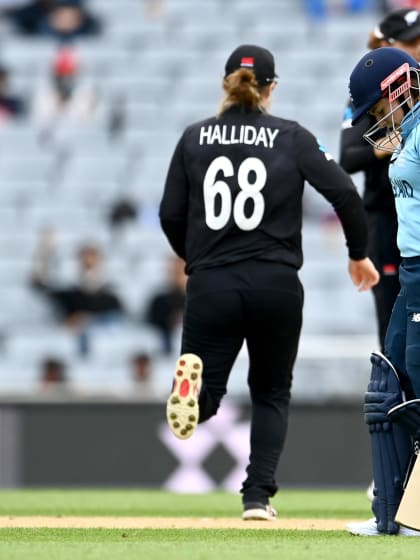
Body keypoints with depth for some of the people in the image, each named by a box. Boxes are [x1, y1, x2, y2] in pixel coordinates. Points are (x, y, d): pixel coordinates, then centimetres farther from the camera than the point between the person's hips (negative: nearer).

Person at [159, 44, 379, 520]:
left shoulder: (195, 137, 5)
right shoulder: (291, 137, 1)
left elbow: (171, 216, 5)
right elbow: (344, 193, -7)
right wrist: (359, 254, 7)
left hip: (211, 284, 1)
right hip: (276, 282, 0)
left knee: (206, 398, 5)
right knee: (271, 393, 17)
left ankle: (194, 382, -32)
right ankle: (257, 496, 4)